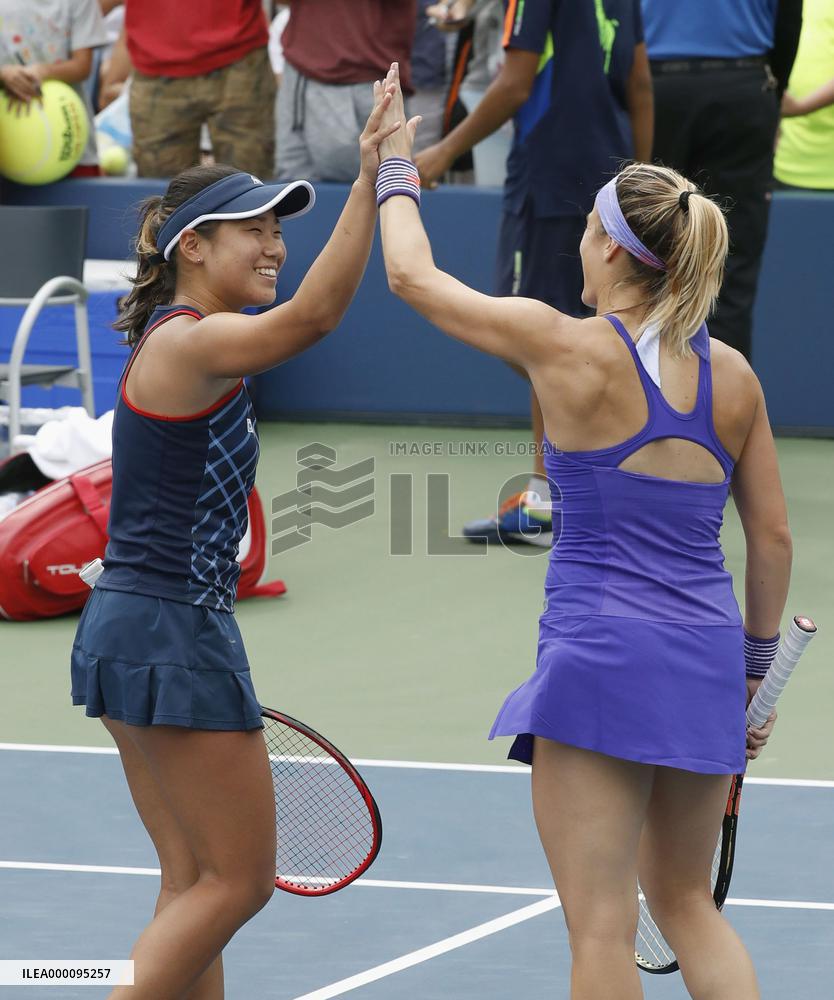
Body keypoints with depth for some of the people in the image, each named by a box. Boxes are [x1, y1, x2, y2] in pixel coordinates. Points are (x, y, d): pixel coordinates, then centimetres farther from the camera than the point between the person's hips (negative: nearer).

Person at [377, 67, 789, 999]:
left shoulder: (569, 349, -10)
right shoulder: (733, 376, 4)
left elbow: (412, 274, 3)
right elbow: (772, 537, 9)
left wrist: (396, 168, 19)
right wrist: (756, 663, 22)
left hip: (600, 653, -6)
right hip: (705, 655, 6)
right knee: (686, 903, 20)